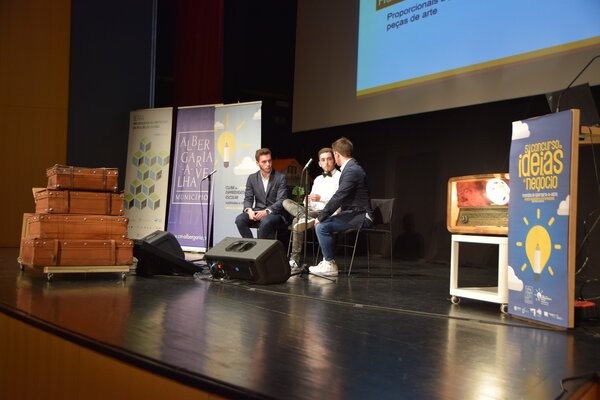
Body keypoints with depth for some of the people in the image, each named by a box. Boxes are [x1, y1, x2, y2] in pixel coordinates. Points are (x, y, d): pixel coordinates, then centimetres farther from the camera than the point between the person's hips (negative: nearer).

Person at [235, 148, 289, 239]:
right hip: (257, 212, 4)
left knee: (265, 221, -37)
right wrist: (249, 210, -17)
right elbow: (248, 199, 7)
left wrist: (266, 211, -25)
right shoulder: (252, 178, 10)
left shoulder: (281, 178, -3)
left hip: (275, 213, -4)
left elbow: (281, 201, -10)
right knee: (239, 219, -23)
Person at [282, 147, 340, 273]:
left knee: (297, 220, -30)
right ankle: (305, 218, -39)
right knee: (286, 202, -16)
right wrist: (307, 201, 0)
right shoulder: (317, 179, 29)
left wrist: (321, 198, -21)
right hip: (313, 211, 7)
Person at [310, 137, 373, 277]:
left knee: (322, 226, -18)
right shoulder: (350, 167, 14)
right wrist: (322, 216, 10)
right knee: (322, 222, 14)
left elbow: (338, 197, -22)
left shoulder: (352, 171, -18)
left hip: (359, 216, -10)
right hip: (352, 213, 10)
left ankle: (330, 265, -7)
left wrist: (321, 217, -14)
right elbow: (340, 197, 16)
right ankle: (327, 260, 16)